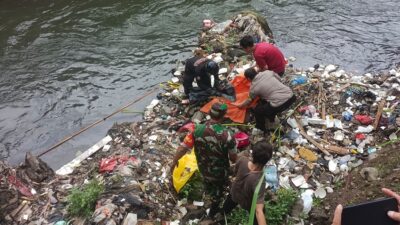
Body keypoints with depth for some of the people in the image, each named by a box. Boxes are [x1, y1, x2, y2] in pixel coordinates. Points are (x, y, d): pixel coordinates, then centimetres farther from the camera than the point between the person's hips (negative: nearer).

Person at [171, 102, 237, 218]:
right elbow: (233, 159, -20)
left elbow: (182, 148, -17)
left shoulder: (197, 129, -24)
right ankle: (213, 211, 52)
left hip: (203, 168, 4)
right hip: (219, 172, -4)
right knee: (218, 191, 28)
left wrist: (174, 161, 2)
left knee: (207, 181, 39)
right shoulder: (227, 135, -33)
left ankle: (209, 193, 71)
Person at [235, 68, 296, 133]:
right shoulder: (268, 72, 9)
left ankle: (261, 129, 27)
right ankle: (271, 116, 45)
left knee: (257, 110, 13)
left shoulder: (254, 87, 2)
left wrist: (241, 105, 37)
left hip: (280, 104, -7)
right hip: (291, 96, 7)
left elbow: (249, 100, 18)